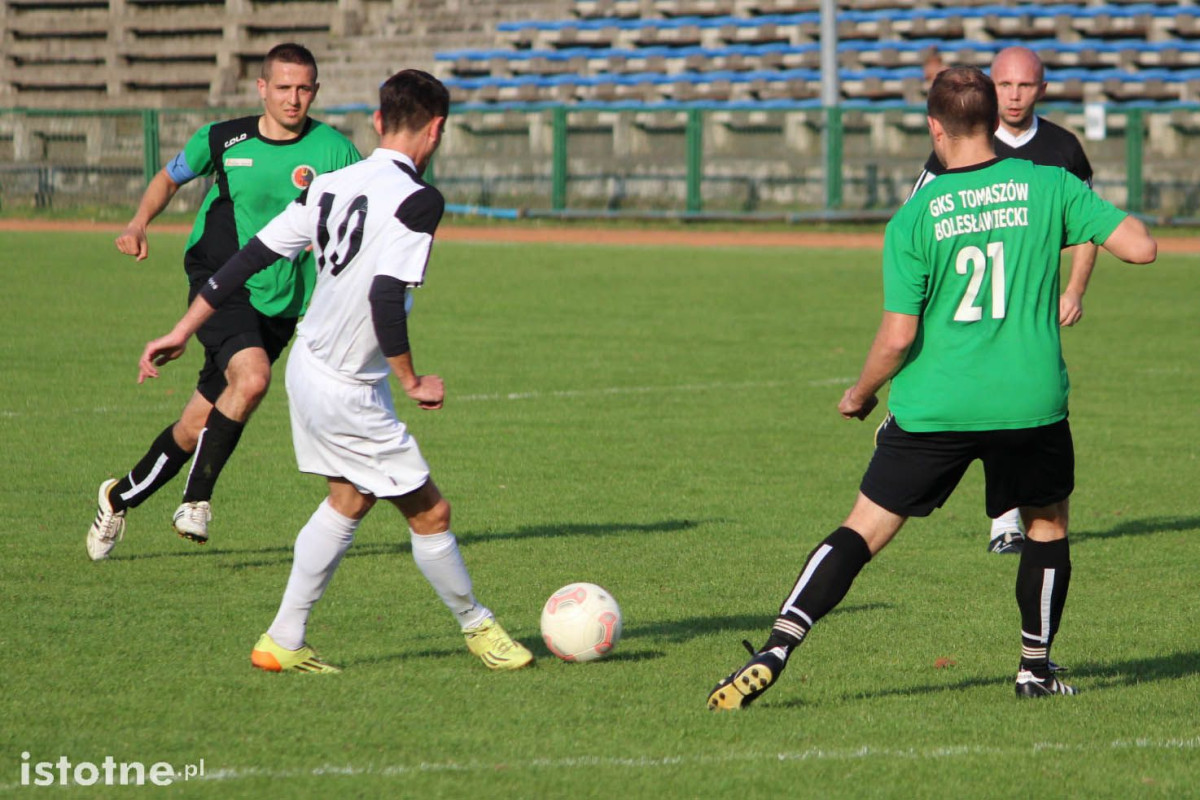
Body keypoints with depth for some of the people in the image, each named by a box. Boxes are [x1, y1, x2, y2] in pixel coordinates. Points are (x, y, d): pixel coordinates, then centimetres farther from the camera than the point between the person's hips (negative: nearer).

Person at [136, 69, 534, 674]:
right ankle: (476, 626, 22)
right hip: (348, 391, -9)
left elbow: (253, 255, 5)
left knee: (349, 500, 23)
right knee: (429, 513, 6)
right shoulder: (417, 200, -18)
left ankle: (284, 642, 24)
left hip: (307, 368, 9)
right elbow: (387, 295, -28)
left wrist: (184, 330, 9)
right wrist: (412, 381, -16)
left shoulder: (332, 186, 4)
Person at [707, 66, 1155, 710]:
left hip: (934, 410, -1)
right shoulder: (1049, 187, -1)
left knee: (862, 531, 4)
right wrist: (1120, 217, 20)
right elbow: (1141, 248, -2)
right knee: (1047, 525, 25)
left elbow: (897, 338, -8)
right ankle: (1036, 667, 27)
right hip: (1031, 405, 1)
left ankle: (773, 653, -6)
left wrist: (860, 394, 10)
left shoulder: (914, 218, -4)